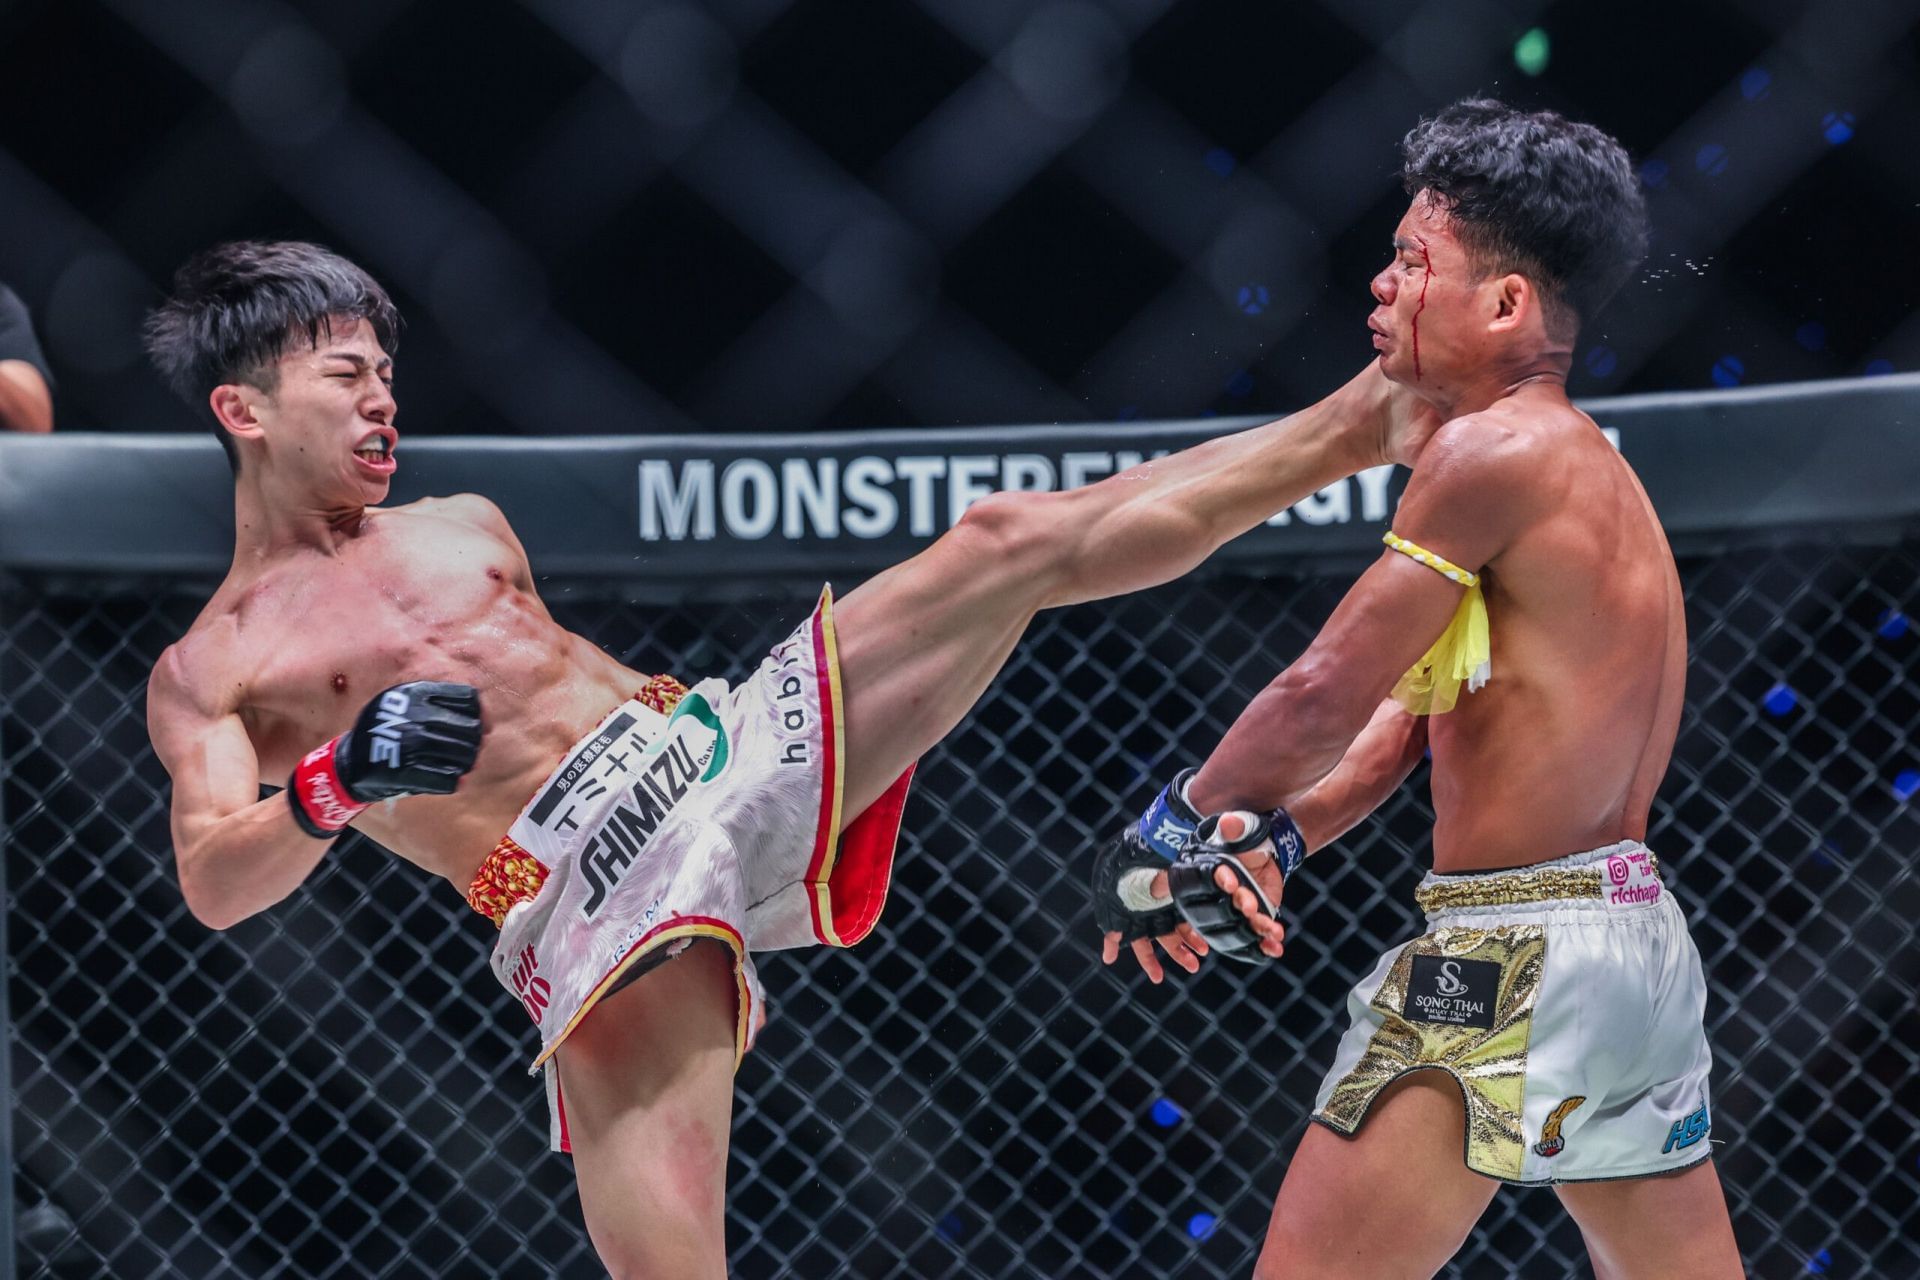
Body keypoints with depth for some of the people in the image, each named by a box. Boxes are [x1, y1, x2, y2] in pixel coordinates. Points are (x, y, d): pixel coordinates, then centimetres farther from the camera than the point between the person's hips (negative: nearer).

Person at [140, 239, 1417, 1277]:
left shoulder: (468, 524, 24)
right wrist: (339, 786, -25)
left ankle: (1356, 428, -3)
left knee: (1013, 541, -6)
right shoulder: (207, 674, 6)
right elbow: (216, 883, -8)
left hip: (716, 747, 5)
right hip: (589, 895, -5)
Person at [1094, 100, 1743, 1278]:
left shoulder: (1492, 454, -13)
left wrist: (1175, 828, 2)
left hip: (1511, 960, -10)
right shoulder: (1589, 467, 16)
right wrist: (1279, 837, -2)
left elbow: (1325, 699, -12)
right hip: (1643, 945, 10)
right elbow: (1396, 714, 12)